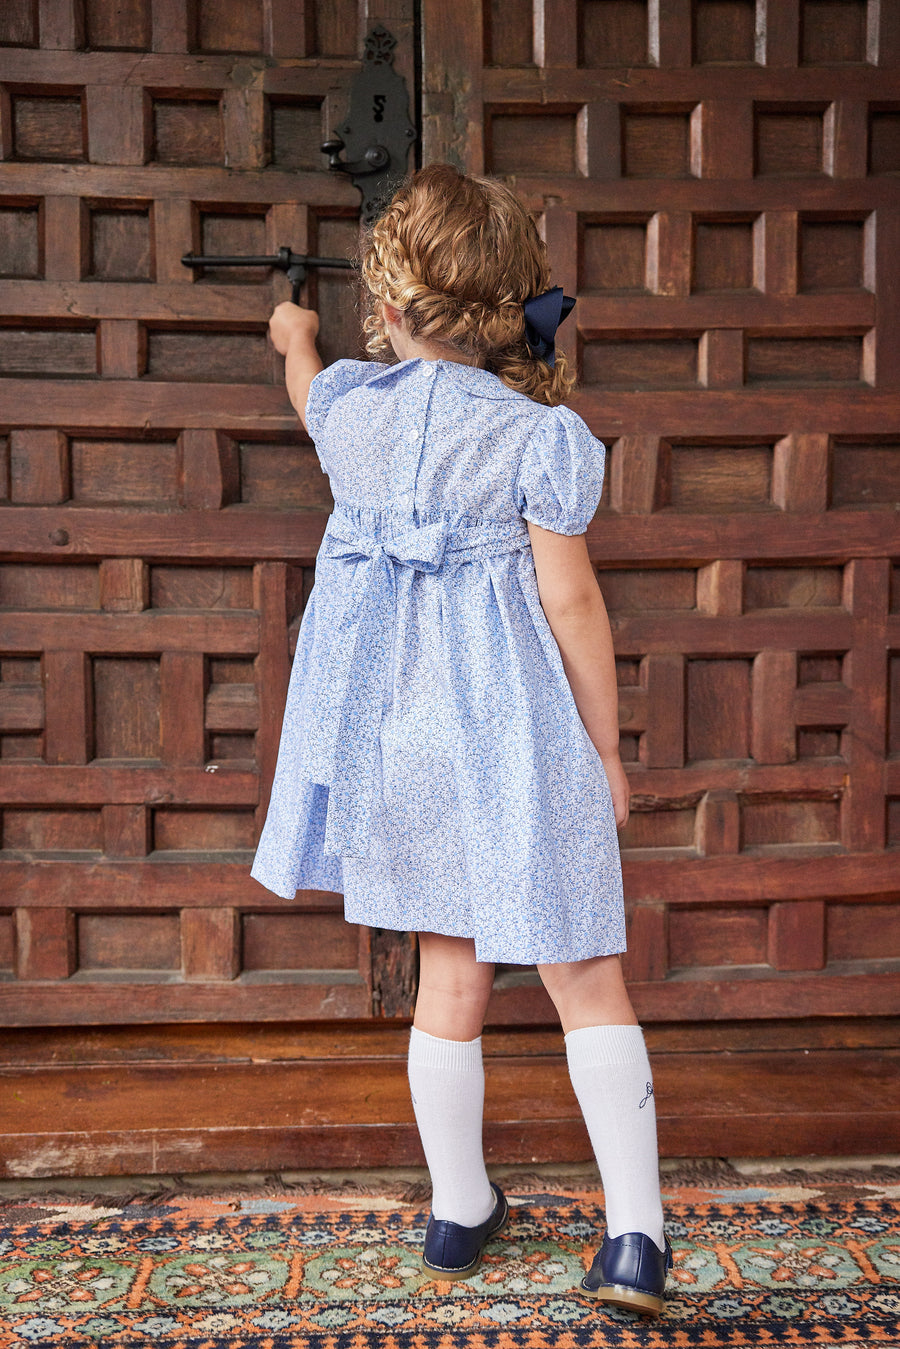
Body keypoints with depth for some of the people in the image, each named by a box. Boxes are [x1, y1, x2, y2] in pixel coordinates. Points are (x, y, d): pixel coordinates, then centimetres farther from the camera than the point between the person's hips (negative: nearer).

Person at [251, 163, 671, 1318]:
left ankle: (458, 1212, 28)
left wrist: (294, 340, 51)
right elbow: (571, 601, -11)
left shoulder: (348, 405, 1)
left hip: (398, 733, 4)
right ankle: (635, 1235, 9)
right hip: (515, 735, -4)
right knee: (587, 980, 7)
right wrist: (606, 748, 0)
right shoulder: (539, 433, -11)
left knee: (449, 977, 16)